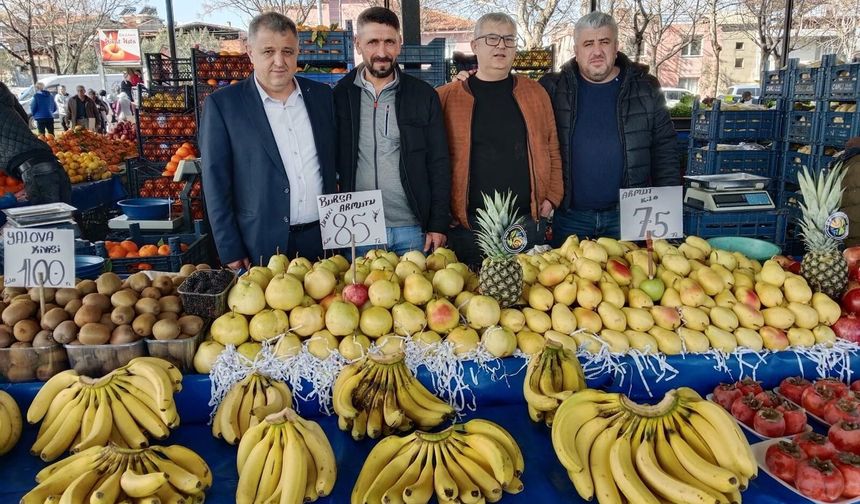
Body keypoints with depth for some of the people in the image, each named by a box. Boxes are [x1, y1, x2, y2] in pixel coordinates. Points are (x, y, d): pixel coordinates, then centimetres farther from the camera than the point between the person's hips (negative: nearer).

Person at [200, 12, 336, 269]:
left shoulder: (322, 95, 6)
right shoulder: (222, 104, -5)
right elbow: (216, 182, -6)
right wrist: (231, 253, -9)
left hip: (323, 240, 3)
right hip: (261, 248, -3)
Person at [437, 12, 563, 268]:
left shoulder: (535, 93, 9)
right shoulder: (447, 97, 1)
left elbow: (552, 151, 12)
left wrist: (552, 198, 3)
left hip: (529, 221, 3)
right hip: (467, 224, -2)